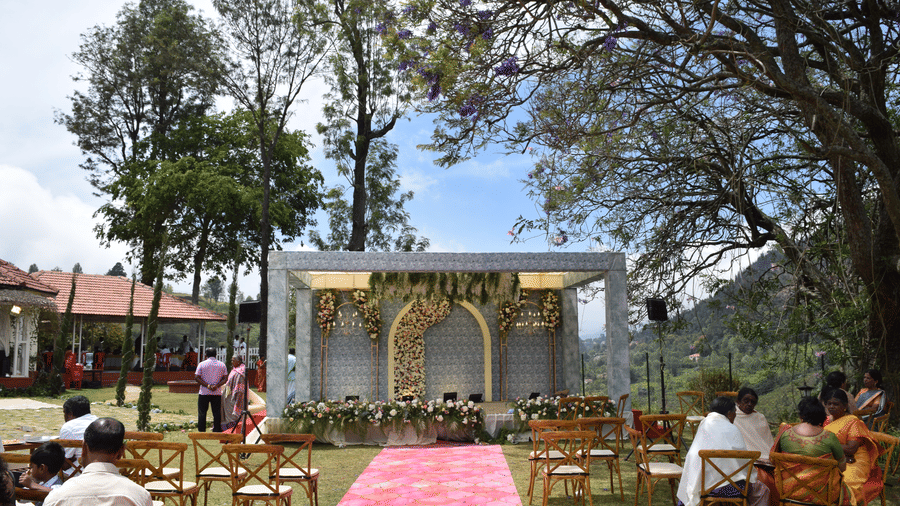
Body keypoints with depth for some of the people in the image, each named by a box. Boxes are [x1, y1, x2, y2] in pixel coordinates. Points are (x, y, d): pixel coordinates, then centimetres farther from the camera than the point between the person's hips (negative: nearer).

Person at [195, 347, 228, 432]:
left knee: (202, 413, 6)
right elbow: (225, 379, 1)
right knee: (217, 413, 5)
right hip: (217, 393, 2)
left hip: (204, 393, -2)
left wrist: (207, 385, -10)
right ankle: (217, 431, 5)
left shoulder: (202, 364, 0)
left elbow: (196, 378, -6)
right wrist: (217, 386, -9)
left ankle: (201, 431, 7)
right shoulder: (222, 365, 6)